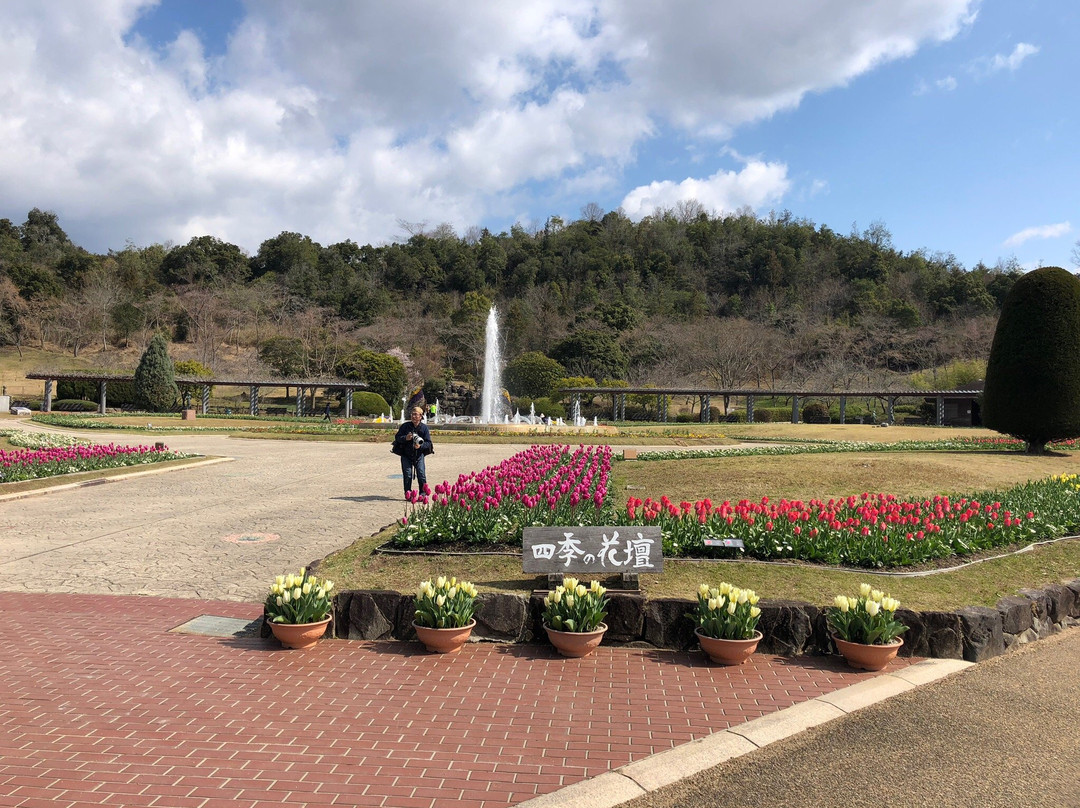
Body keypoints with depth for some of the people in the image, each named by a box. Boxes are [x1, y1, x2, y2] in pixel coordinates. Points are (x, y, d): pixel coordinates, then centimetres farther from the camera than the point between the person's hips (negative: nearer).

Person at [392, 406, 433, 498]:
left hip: (419, 455, 0)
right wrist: (405, 438, -20)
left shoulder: (424, 427, -4)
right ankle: (408, 493, 10)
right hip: (406, 455, 1)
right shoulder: (405, 426, -2)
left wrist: (420, 446, -23)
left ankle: (423, 494, 3)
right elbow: (397, 437, 0)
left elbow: (428, 442, -4)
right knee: (407, 475, -1)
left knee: (421, 474, -8)